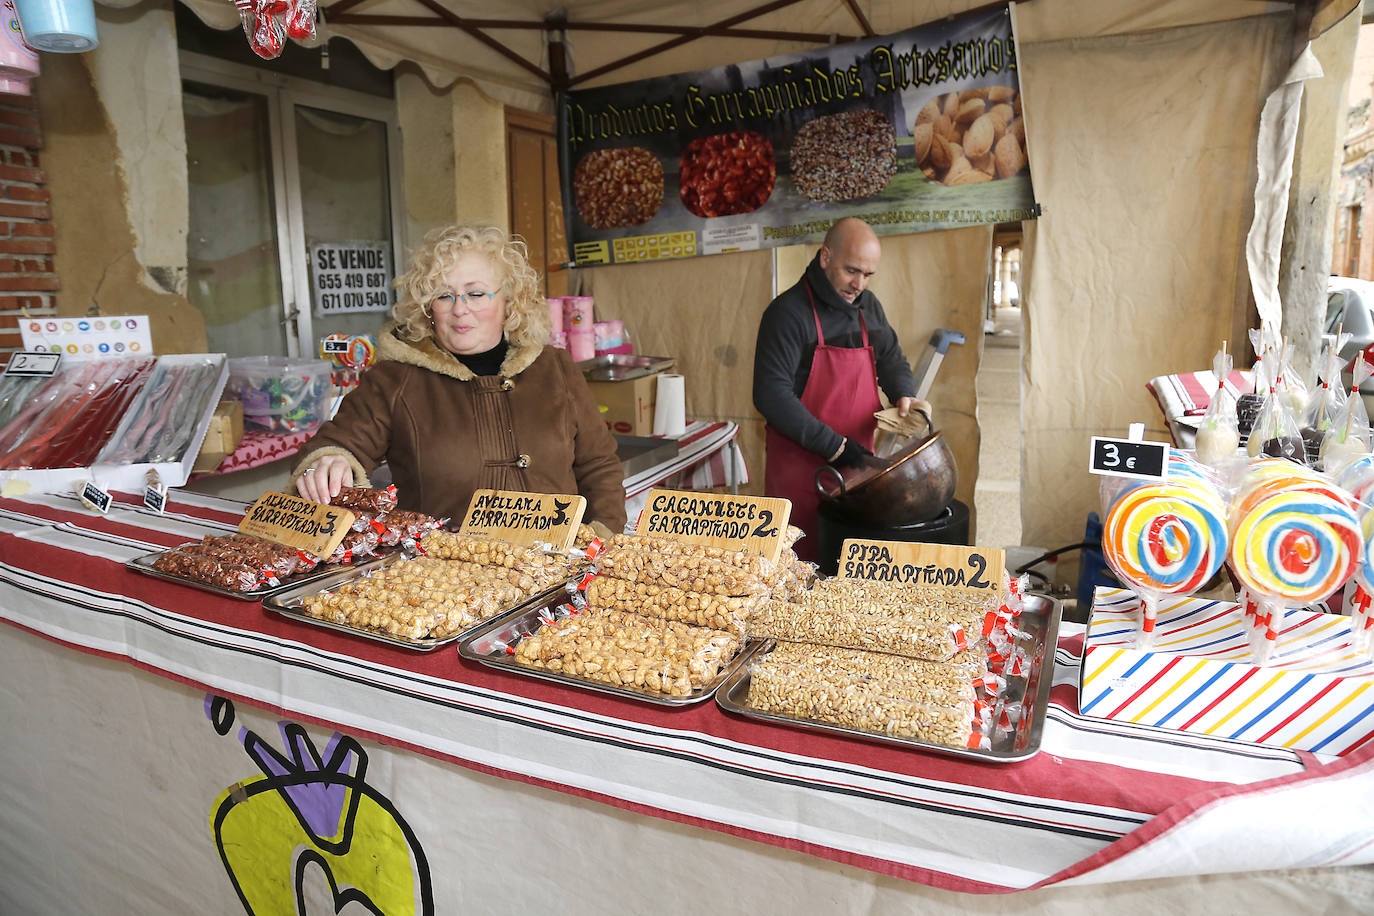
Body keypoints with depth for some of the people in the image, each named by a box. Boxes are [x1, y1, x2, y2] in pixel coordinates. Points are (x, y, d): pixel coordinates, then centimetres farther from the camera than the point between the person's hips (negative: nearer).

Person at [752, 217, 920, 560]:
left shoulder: (868, 306, 11)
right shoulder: (788, 312, -12)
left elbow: (892, 359, 24)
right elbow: (771, 395, -19)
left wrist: (903, 395, 1)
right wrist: (836, 447, -19)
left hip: (858, 465, 6)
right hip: (800, 466, -6)